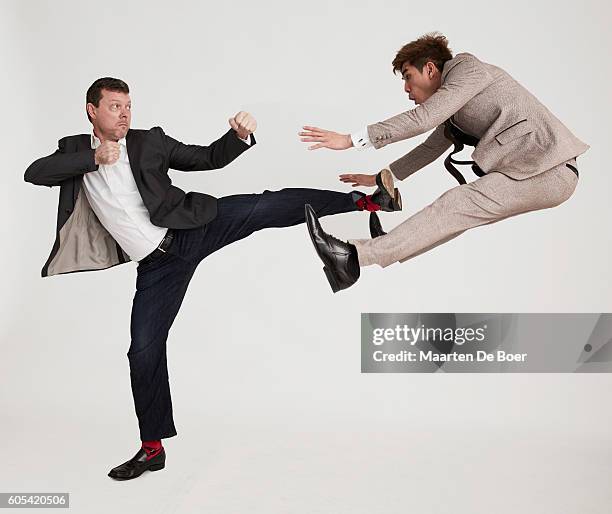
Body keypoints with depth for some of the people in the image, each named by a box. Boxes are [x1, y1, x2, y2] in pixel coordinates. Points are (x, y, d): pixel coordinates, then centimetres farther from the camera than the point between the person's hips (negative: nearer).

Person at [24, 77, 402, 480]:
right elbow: (35, 173, -6)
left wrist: (240, 135, -14)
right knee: (144, 351, 1)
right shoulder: (76, 150, 10)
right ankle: (153, 447, 16)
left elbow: (210, 158, 6)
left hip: (193, 229, -1)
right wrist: (93, 158, -15)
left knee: (267, 207, -19)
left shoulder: (151, 142, 6)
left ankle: (365, 200, -11)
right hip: (156, 264, 1)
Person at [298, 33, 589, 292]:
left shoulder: (467, 67, -5)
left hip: (548, 167, -10)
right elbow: (430, 148, 32)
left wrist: (351, 140, -16)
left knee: (456, 205, -20)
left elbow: (423, 118, -15)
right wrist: (381, 178, 32)